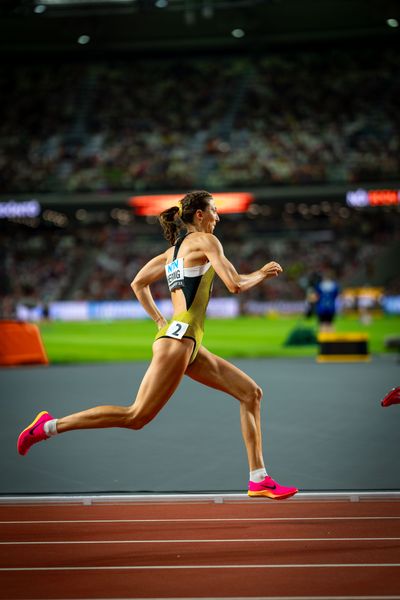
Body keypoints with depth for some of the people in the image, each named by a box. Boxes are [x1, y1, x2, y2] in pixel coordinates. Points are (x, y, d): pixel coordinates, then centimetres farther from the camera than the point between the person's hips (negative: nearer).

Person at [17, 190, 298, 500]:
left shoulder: (174, 250, 21)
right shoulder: (205, 240, -4)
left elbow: (138, 283, 24)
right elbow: (235, 285, -11)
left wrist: (161, 321, 23)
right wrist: (262, 274, 6)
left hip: (190, 345, 10)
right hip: (179, 339, -10)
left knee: (251, 393, 8)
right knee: (137, 417, -11)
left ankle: (259, 479, 6)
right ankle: (50, 425, -6)